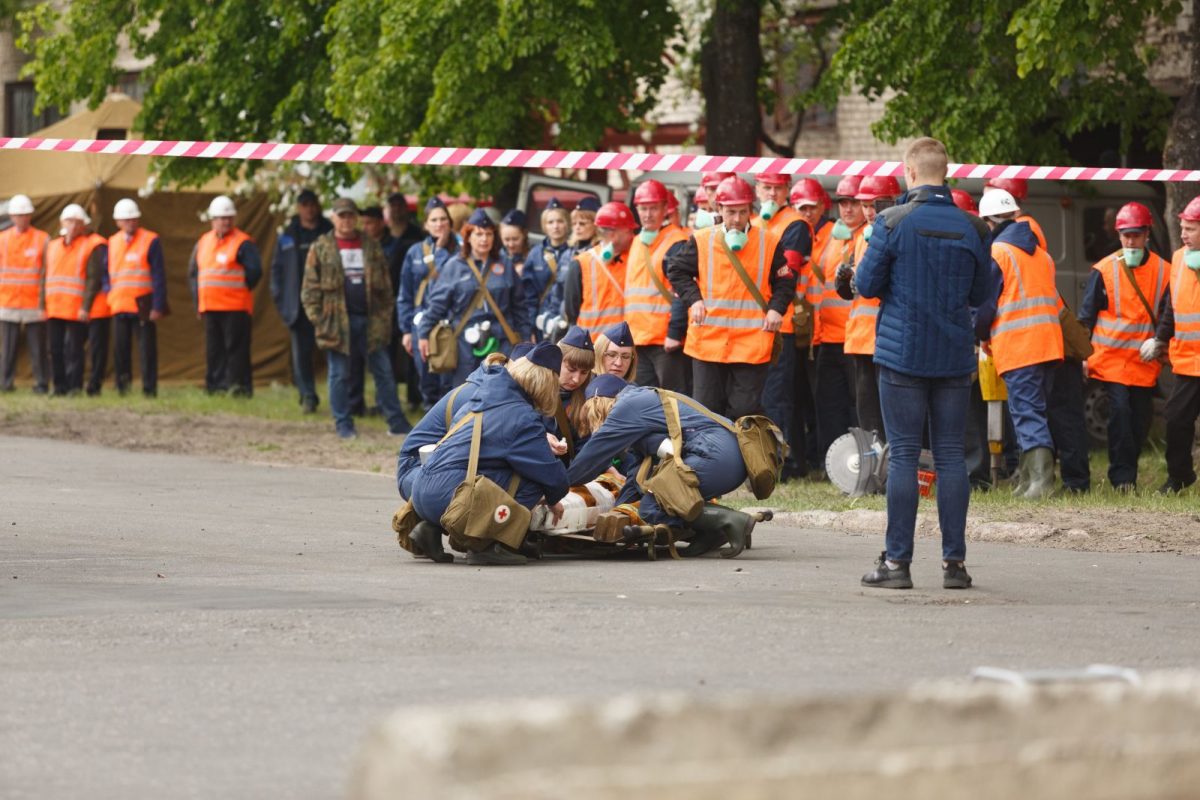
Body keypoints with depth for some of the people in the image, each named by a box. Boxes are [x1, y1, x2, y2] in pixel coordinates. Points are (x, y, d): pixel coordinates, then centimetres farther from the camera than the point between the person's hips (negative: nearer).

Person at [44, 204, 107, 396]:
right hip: (54, 308, 5)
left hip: (77, 310, -5)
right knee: (55, 350, 5)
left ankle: (74, 387, -3)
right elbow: (46, 277, 17)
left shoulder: (92, 246, -1)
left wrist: (86, 307, -14)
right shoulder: (53, 246, 16)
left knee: (73, 350, -7)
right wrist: (42, 305, 10)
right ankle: (60, 387, 12)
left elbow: (94, 279, -7)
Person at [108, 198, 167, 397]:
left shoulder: (151, 241, -4)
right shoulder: (112, 243, 11)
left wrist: (158, 306, -12)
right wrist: (108, 296, 3)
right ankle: (122, 386, 15)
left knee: (147, 349, -3)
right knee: (120, 349, 5)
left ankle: (149, 389, 1)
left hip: (143, 306, -4)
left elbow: (159, 276, -6)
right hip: (119, 305, 4)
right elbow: (108, 274, 17)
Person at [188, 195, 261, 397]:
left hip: (235, 306, -6)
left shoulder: (243, 242, -4)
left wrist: (240, 289, -5)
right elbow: (193, 272, 21)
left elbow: (254, 271, -10)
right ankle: (215, 384, 12)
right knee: (213, 349, 7)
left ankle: (239, 384, -8)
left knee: (236, 347, -8)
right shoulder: (203, 242, 14)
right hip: (209, 305, 6)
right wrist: (198, 299, 13)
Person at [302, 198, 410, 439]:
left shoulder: (372, 247, 10)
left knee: (383, 372, 4)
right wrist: (317, 317, -9)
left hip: (371, 319, 2)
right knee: (339, 375, 3)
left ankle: (396, 421, 9)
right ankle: (343, 425, 10)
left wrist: (385, 316, 2)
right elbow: (310, 287, 0)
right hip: (337, 320, -2)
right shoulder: (321, 249, 2)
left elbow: (385, 285, 10)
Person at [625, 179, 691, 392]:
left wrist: (675, 333, -19)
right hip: (638, 339, 8)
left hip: (667, 342, -8)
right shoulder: (638, 242, 17)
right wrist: (627, 332, 18)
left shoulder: (677, 243, -8)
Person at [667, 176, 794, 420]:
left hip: (752, 343, -1)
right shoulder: (701, 241, 2)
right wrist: (694, 300, -2)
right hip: (708, 340, 1)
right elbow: (677, 271, 12)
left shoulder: (768, 242, 2)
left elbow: (785, 281, 8)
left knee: (745, 409, -1)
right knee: (708, 408, 7)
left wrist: (776, 308, -8)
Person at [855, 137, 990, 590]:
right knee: (950, 455, 6)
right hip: (955, 355, 3)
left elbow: (866, 284, -4)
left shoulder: (893, 222, -9)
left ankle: (897, 562, -1)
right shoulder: (972, 228, 2)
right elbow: (980, 295, 10)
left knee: (903, 455, -1)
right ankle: (954, 561, 5)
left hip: (903, 352, -3)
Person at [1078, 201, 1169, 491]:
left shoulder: (1162, 271, 3)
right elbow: (1086, 315, 3)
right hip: (1111, 356, -3)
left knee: (1141, 418, 6)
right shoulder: (1104, 270, -2)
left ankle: (1127, 473, 19)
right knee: (1120, 410, -13)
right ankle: (1122, 477, -10)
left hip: (1145, 360, 3)